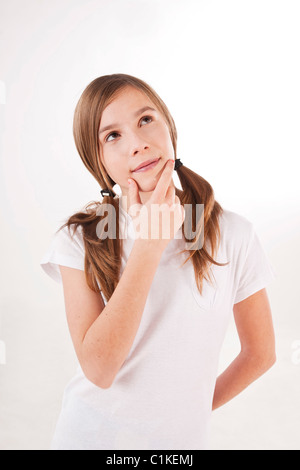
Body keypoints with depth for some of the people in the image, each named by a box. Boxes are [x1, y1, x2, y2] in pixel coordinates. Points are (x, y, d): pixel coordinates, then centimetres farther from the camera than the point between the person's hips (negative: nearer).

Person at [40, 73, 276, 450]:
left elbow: (260, 354, -2)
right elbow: (99, 369, -23)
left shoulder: (231, 235, -14)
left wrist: (191, 410, 5)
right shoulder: (80, 239, -14)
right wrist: (149, 245, -25)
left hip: (181, 438, 0)